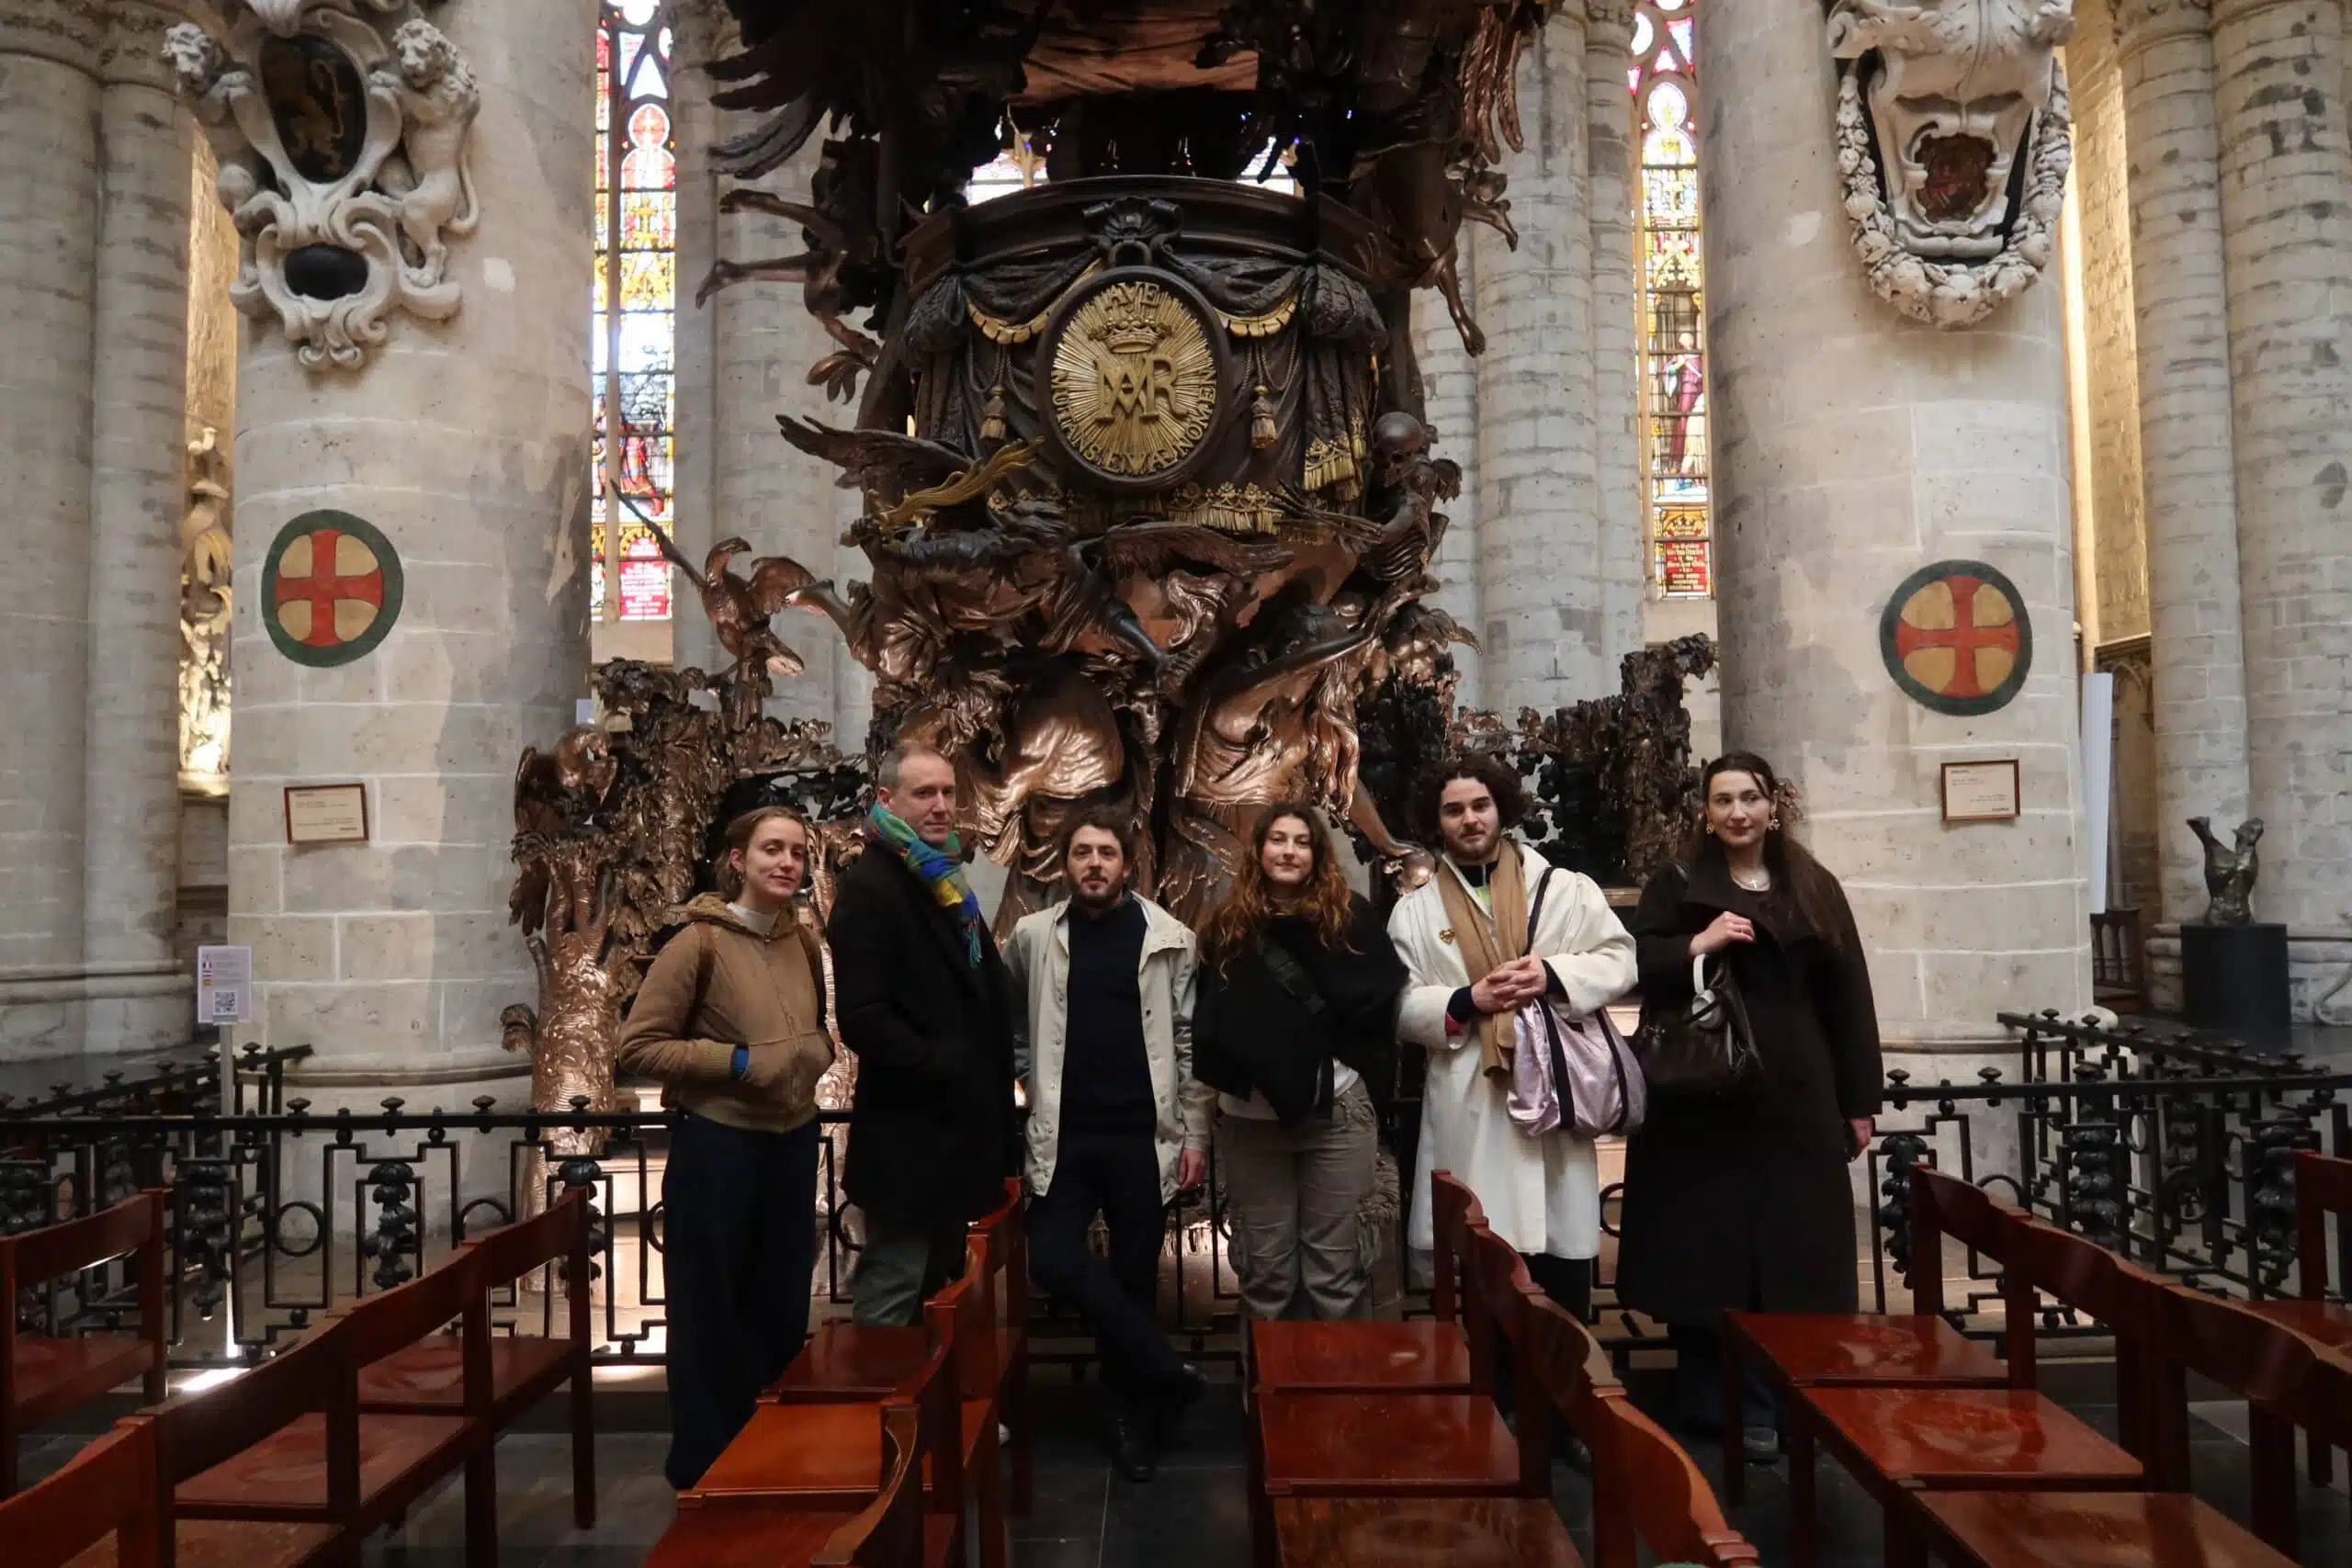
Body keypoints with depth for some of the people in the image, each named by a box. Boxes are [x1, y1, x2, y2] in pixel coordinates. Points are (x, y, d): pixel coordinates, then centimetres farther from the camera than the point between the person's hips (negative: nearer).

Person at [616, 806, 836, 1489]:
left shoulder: (805, 938, 3)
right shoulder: (700, 941, -14)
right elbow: (637, 1045, -14)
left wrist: (815, 1055, -2)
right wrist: (737, 1061, -19)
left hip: (793, 1141, 6)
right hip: (718, 1144, -6)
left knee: (784, 1306, 17)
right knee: (711, 1309, 8)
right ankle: (705, 1462, 25)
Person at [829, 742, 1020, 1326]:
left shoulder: (947, 881, 15)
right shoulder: (869, 885, -14)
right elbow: (862, 1017, -24)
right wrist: (938, 1069, -19)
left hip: (956, 1126, 9)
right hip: (910, 1134, -9)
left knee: (937, 1291, 19)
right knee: (891, 1296, 0)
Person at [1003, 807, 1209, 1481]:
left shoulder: (1168, 938, -1)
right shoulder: (1033, 936, 2)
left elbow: (1189, 1042, 1)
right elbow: (1005, 1017, 15)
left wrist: (1192, 1134, -2)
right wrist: (1029, 1080, 4)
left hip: (1142, 1134, -1)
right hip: (1064, 1134, 2)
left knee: (1134, 1273, 6)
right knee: (1052, 1258, -9)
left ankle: (1134, 1413, 25)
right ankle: (1165, 1372, 8)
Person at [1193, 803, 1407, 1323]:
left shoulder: (1350, 916, 0)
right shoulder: (1226, 925, 6)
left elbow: (1378, 1000, -4)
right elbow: (1208, 1020, 7)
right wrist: (1224, 1075, -5)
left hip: (1337, 1112, -2)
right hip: (1250, 1116, 2)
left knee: (1336, 1264, 6)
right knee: (1264, 1267, 12)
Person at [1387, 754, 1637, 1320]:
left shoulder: (1566, 889, 7)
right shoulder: (1413, 911, 8)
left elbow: (1619, 962, 3)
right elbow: (1399, 1007, 3)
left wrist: (1555, 976, -13)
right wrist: (1466, 1002, -13)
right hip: (1468, 1109, 0)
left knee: (1565, 1252, 7)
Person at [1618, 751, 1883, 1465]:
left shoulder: (1815, 888, 9)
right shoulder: (1677, 887, 4)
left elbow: (1847, 998, 7)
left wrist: (1859, 1100, 4)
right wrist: (1698, 944, -20)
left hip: (1794, 1096, 2)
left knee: (1788, 1247, 3)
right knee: (1704, 1244, 3)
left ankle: (1764, 1405, 15)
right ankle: (1705, 1402, 15)